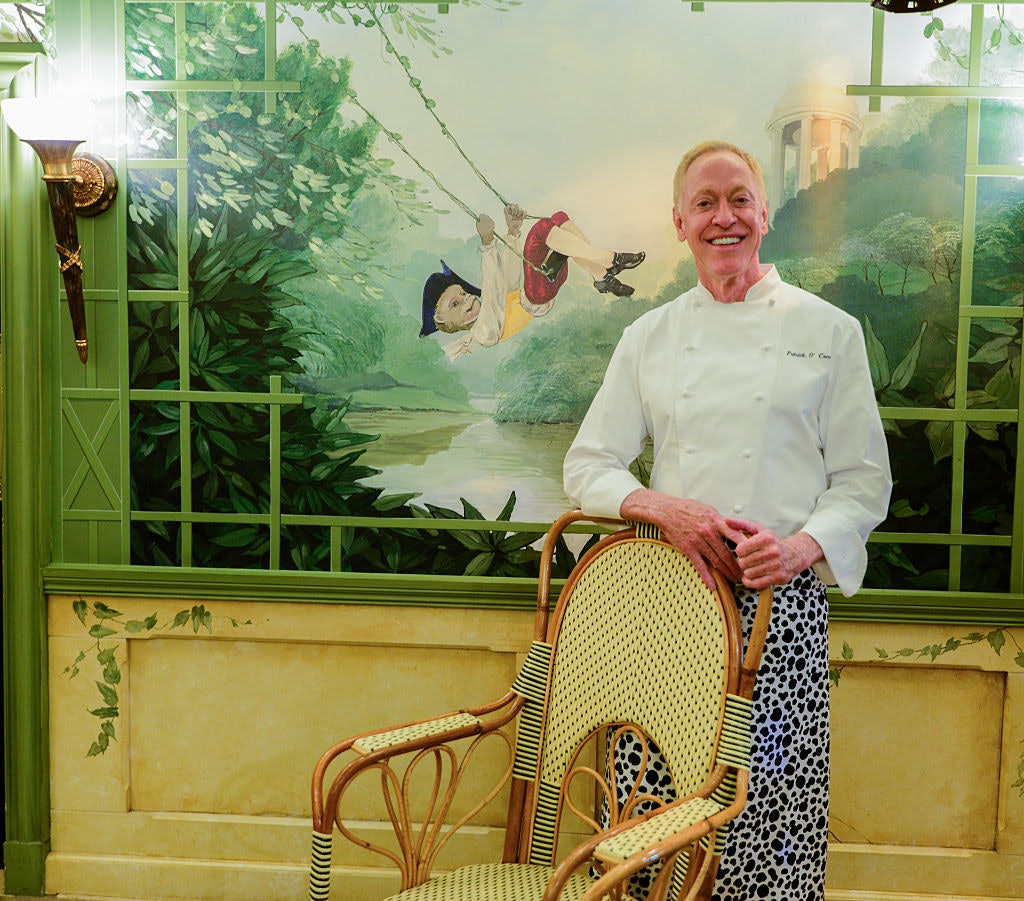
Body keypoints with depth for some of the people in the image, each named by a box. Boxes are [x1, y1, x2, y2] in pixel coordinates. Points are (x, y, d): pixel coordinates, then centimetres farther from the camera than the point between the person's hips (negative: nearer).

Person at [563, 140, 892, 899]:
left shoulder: (828, 331, 5)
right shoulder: (649, 337, 10)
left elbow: (864, 481, 5)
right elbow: (589, 467, 8)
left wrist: (803, 547, -13)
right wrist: (662, 507, -11)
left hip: (780, 600, -1)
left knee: (771, 795, -2)